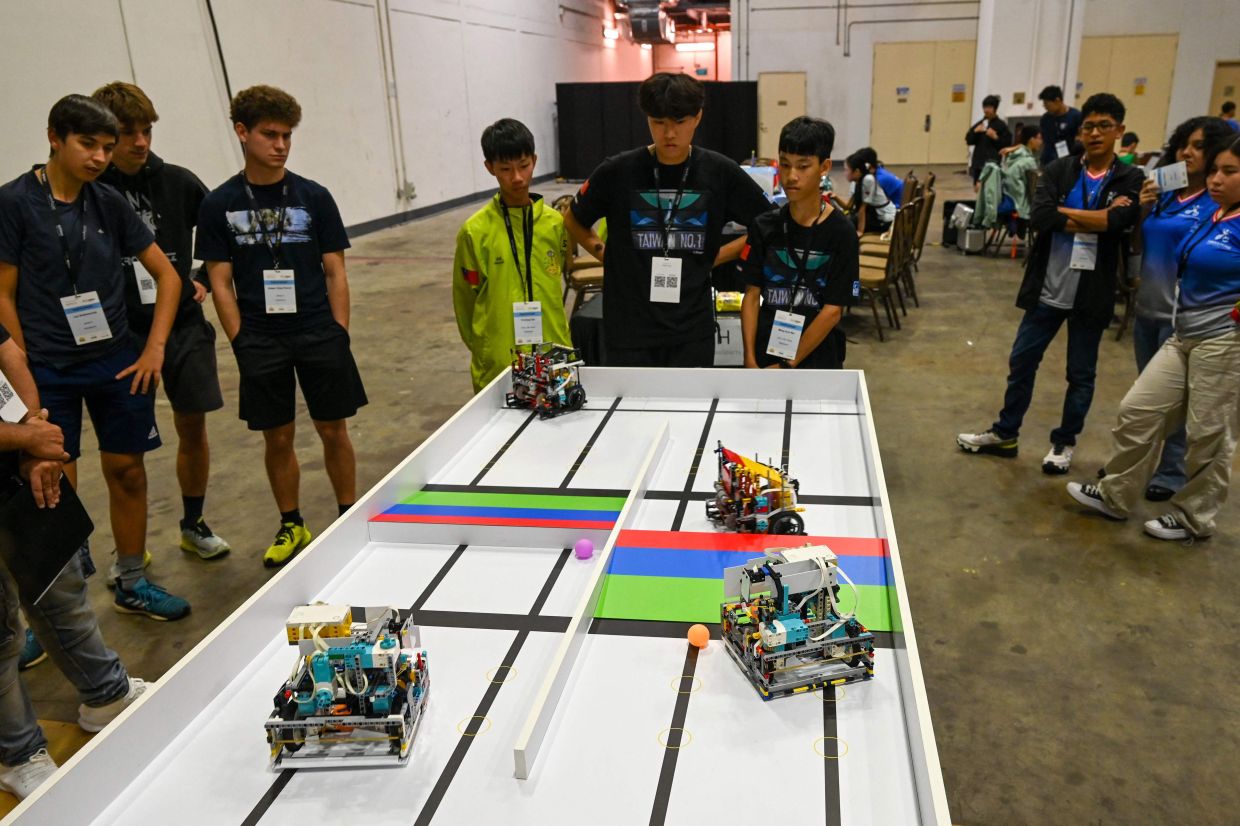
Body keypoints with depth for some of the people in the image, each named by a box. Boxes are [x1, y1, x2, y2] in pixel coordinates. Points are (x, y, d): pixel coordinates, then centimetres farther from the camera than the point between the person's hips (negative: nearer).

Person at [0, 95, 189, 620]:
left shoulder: (109, 203, 5)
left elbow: (166, 275, 9)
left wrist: (154, 349, 1)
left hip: (116, 361, 4)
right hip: (48, 369, -4)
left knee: (127, 472, 9)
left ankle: (131, 582, 26)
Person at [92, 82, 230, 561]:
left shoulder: (177, 182, 0)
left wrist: (206, 280, 3)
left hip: (183, 324, 3)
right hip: (121, 330, -2)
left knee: (193, 425, 9)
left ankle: (194, 525, 28)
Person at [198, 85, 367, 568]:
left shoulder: (314, 197, 1)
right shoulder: (220, 205, 1)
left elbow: (335, 272, 2)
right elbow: (220, 282, 2)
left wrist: (339, 334, -4)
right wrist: (242, 343, -5)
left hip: (319, 334, 0)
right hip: (260, 342, 0)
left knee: (333, 431, 7)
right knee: (277, 438, 9)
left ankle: (350, 517, 25)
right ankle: (291, 526, 26)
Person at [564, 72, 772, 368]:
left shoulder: (721, 172, -2)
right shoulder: (617, 171, -4)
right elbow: (573, 221, 13)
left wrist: (716, 256, 1)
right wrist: (604, 254, 1)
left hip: (692, 328, 1)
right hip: (629, 326, 0)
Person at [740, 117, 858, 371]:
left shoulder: (841, 232, -9)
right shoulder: (764, 226, -1)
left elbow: (833, 310, -11)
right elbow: (752, 295, -1)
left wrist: (788, 365, -14)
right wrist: (750, 360, -10)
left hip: (817, 358, -2)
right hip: (765, 353, 2)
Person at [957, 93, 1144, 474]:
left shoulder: (1131, 180, -4)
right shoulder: (1058, 170, 0)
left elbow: (1118, 221, -23)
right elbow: (1039, 217, -17)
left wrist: (1064, 213, -14)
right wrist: (1098, 218, -16)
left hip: (1091, 296, -2)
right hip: (1047, 290, 2)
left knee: (1080, 374, 11)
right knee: (1021, 363, 11)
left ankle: (1064, 442, 29)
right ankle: (1005, 433, 27)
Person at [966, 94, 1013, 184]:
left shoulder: (1001, 125, -2)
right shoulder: (979, 124, 13)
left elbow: (1007, 144, -5)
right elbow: (968, 141, 11)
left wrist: (996, 137, -19)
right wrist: (975, 132, -6)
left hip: (993, 163, -5)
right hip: (978, 162, 5)